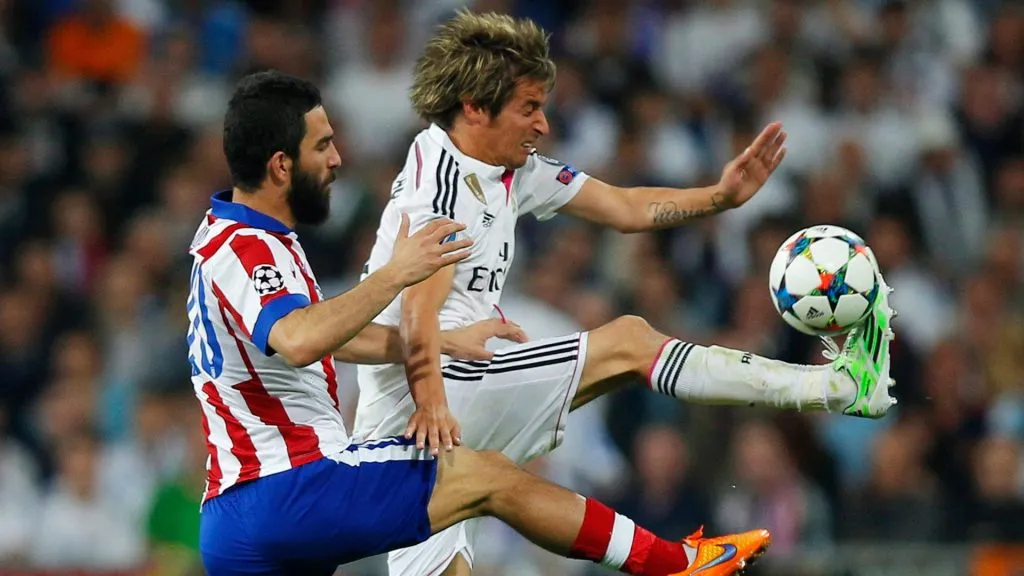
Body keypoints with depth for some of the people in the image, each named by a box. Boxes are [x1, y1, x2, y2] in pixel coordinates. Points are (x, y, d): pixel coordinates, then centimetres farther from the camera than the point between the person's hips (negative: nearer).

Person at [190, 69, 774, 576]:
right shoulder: (246, 248, -13)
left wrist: (450, 342, 30)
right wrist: (394, 275, -28)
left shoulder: (229, 239, 19)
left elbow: (324, 336, 32)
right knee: (488, 475, -3)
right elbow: (297, 342, -35)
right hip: (289, 490, -10)